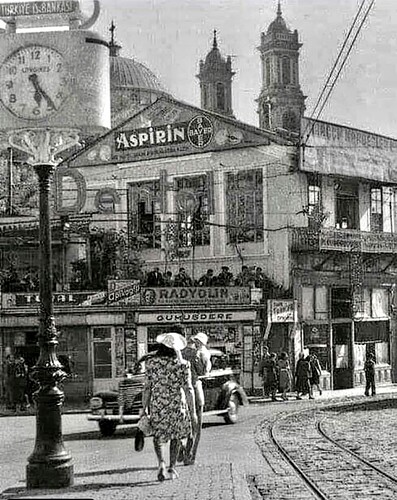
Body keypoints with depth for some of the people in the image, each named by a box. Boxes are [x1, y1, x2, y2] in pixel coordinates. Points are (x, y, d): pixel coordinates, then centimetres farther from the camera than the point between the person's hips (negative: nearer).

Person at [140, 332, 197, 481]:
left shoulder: (151, 363, -4)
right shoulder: (182, 364, -7)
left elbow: (147, 387, -2)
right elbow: (188, 389, -8)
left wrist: (144, 407, 9)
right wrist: (193, 412, -3)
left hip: (157, 405, 0)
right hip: (178, 405, 0)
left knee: (158, 436, 17)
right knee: (175, 437, 21)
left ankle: (161, 463, -7)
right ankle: (172, 468, 21)